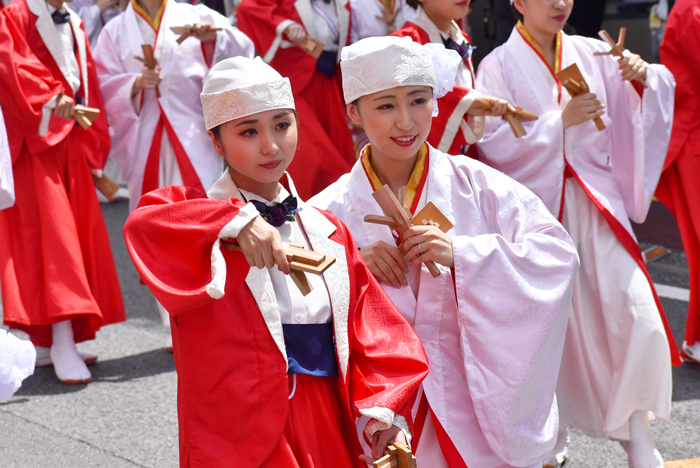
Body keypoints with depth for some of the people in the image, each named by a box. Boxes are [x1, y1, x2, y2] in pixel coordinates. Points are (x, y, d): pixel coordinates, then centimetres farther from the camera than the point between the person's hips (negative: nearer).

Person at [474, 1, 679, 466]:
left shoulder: (593, 54, 5)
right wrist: (561, 120, -16)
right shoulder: (499, 66, -3)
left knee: (639, 318, -9)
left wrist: (643, 78, -14)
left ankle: (635, 429, 9)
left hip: (597, 205, 2)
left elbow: (640, 107, 7)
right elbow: (493, 144, -10)